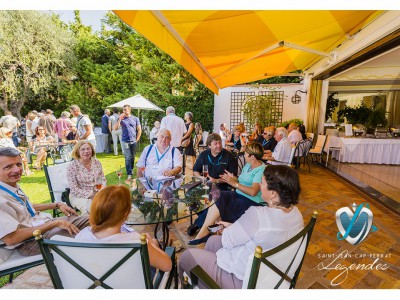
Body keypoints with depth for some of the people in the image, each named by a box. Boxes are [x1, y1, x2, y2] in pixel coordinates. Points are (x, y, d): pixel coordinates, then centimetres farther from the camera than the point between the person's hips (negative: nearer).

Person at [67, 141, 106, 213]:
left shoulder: (97, 162, 3)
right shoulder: (72, 166, -9)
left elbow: (103, 179, 10)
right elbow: (73, 188, -11)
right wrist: (89, 195, -18)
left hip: (97, 193, 4)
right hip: (78, 196, -4)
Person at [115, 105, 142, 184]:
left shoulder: (135, 119, 5)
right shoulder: (121, 119, 4)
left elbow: (139, 130, 7)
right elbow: (115, 128, -5)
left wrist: (137, 140, 2)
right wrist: (119, 119, -14)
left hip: (134, 141, 2)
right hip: (126, 141, -1)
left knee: (132, 157, 10)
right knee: (128, 158, -5)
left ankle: (131, 171, 28)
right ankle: (129, 175, -4)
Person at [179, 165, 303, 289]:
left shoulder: (258, 214, -36)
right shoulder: (296, 212, -9)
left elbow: (227, 241, -21)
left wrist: (228, 229, 0)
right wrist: (233, 226, 4)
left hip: (243, 281, -8)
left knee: (186, 256, 11)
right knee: (213, 240, 26)